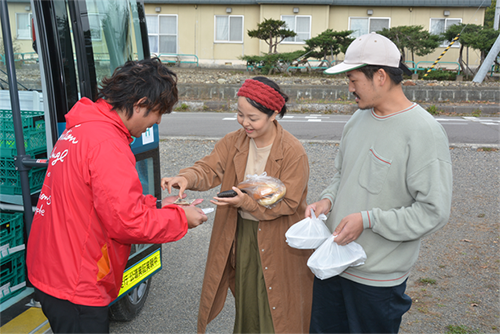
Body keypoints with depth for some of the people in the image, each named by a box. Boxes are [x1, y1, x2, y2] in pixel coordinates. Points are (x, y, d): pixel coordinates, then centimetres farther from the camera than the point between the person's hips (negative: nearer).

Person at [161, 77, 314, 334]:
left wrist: (247, 202, -32)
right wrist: (187, 178, -33)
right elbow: (209, 169, -11)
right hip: (240, 236, 5)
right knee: (246, 301, 21)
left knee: (275, 310, 10)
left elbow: (288, 203, -19)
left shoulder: (293, 152, -19)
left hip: (278, 242, -4)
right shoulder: (233, 142, -3)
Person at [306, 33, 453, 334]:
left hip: (377, 278, -7)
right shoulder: (359, 119, 5)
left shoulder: (424, 132, -19)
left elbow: (434, 212, -21)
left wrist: (368, 219, -23)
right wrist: (328, 200, -3)